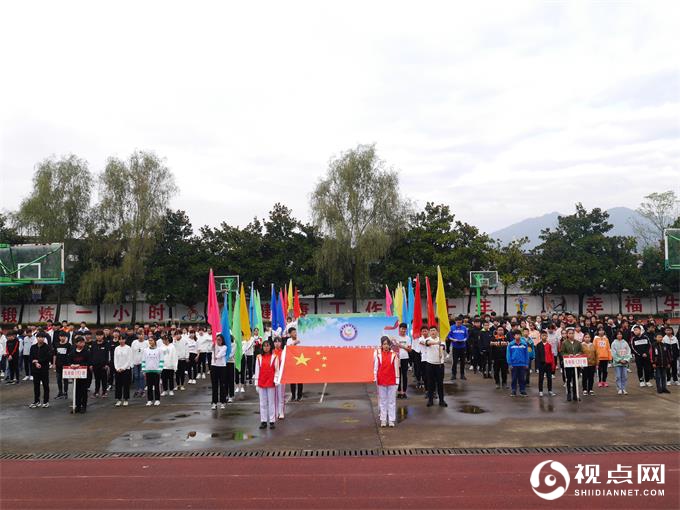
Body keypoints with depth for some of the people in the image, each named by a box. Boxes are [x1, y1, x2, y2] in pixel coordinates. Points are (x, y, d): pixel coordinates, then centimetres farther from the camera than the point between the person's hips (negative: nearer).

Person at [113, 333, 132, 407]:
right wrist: (117, 368, -7)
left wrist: (123, 368, -13)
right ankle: (118, 400, 10)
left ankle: (125, 400, 9)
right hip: (118, 369, 3)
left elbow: (129, 360, -7)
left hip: (126, 369, -3)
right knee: (118, 385, 3)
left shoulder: (128, 348, -4)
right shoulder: (116, 349, 8)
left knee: (126, 385, 1)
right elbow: (115, 359, 6)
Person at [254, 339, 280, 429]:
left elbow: (277, 370, 1)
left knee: (271, 402, 2)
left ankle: (272, 421, 7)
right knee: (262, 403, 7)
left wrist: (275, 380, -9)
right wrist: (256, 384, 2)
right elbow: (257, 370, 5)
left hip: (271, 383, -2)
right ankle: (263, 421, 13)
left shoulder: (274, 357, 0)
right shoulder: (259, 357, 4)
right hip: (261, 383, 2)